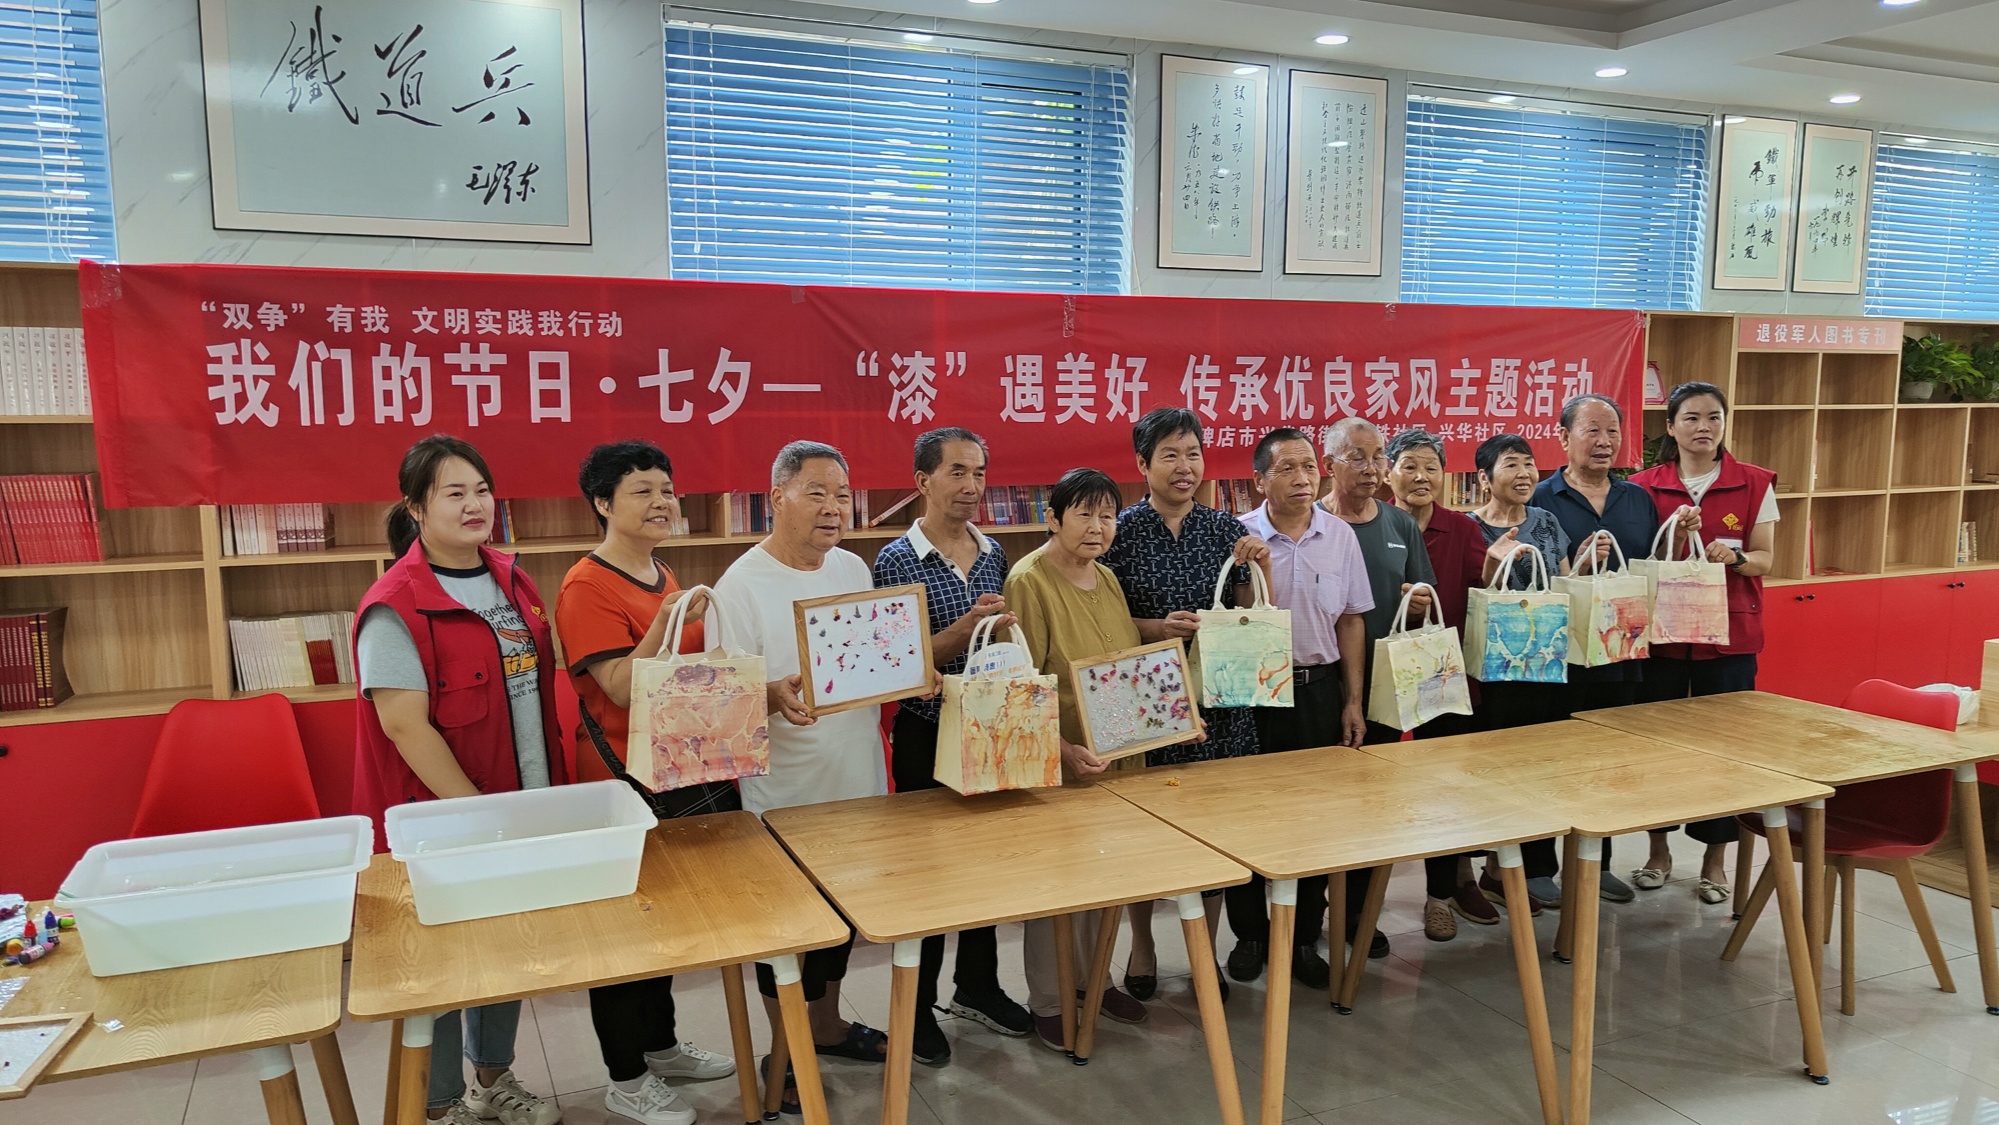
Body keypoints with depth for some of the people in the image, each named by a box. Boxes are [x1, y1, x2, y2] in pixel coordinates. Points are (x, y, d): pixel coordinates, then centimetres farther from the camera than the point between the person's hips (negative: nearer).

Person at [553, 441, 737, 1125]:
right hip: (626, 785, -8)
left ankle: (662, 1047, 38)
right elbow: (624, 690, -24)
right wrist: (670, 618, -31)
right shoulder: (586, 588, -16)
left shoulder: (663, 577, 11)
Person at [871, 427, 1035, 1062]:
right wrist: (964, 630, -27)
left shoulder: (994, 555, 6)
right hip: (927, 735, -5)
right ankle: (917, 1009, 21)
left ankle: (977, 986, 34)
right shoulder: (897, 561, -10)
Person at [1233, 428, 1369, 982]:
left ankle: (1304, 938, 24)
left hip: (1319, 690, 3)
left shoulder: (1340, 536, 4)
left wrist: (1353, 700, 6)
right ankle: (1249, 934, 23)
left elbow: (1350, 621, 8)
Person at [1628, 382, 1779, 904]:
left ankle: (1715, 858, 16)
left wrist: (1733, 557, -20)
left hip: (1729, 632, -1)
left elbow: (1764, 560, 1)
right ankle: (1659, 849, 21)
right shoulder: (1644, 487, 3)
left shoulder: (1755, 484, 2)